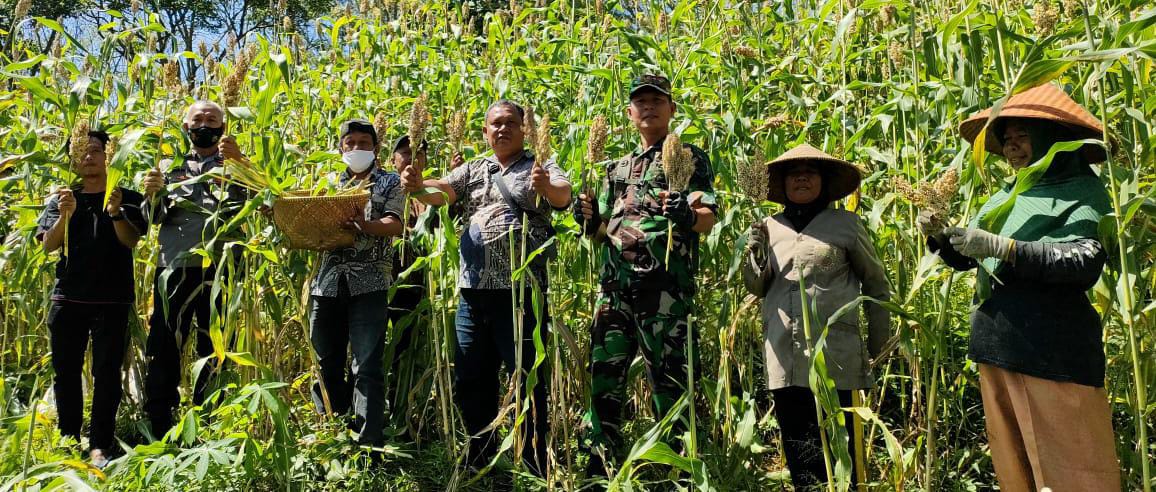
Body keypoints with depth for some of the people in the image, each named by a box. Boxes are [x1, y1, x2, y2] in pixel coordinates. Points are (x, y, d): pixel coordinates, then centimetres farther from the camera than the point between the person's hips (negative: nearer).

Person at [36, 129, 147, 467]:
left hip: (112, 299, -3)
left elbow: (131, 240, -7)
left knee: (107, 372, -4)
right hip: (67, 296, 3)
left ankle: (99, 446, -1)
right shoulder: (61, 198, 12)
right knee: (66, 371, 7)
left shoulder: (127, 198, 6)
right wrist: (65, 215, -17)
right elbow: (49, 245, 1)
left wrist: (116, 213, -26)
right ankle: (68, 440, 17)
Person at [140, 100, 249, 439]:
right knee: (163, 349, 2)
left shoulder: (235, 166, 10)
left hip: (219, 270, -2)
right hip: (174, 268, 2)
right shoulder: (173, 164, 17)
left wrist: (239, 161, -23)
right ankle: (157, 433, 12)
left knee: (215, 351, 5)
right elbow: (155, 218, 12)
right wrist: (152, 195, -9)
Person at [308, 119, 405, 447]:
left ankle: (368, 445, -9)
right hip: (327, 281, 5)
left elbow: (395, 225, -6)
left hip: (368, 282, -4)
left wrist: (365, 225, -27)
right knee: (327, 364, 10)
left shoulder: (389, 182, 9)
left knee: (366, 367, -9)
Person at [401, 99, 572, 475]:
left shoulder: (541, 168, 4)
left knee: (527, 378, 0)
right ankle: (480, 456, 29)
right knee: (470, 378, 12)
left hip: (521, 290, -5)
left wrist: (546, 187, -40)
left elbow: (564, 194, -17)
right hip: (473, 290, 5)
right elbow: (440, 192, -1)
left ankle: (534, 467, 12)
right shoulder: (473, 170, 16)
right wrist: (417, 186, -24)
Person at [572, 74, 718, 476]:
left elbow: (708, 218, -6)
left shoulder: (689, 157, 6)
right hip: (615, 285, 6)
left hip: (665, 287, -5)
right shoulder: (618, 168, 22)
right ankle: (599, 464, 17)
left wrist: (688, 216, -29)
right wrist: (590, 222, 2)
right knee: (603, 373, 7)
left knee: (668, 379, -1)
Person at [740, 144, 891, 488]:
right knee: (796, 448, 12)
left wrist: (879, 348, 8)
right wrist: (755, 253, -7)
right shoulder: (770, 227, 10)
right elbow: (756, 288, 12)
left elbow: (877, 286, 10)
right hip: (784, 359, 3)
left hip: (833, 356, -3)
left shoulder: (846, 224, 3)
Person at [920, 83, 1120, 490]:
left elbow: (1086, 263, -18)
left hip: (1051, 350, -7)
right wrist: (939, 235, 0)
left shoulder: (1080, 191, -2)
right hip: (995, 346, 7)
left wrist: (1002, 248, -23)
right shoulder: (1006, 195, 17)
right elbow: (965, 258, 20)